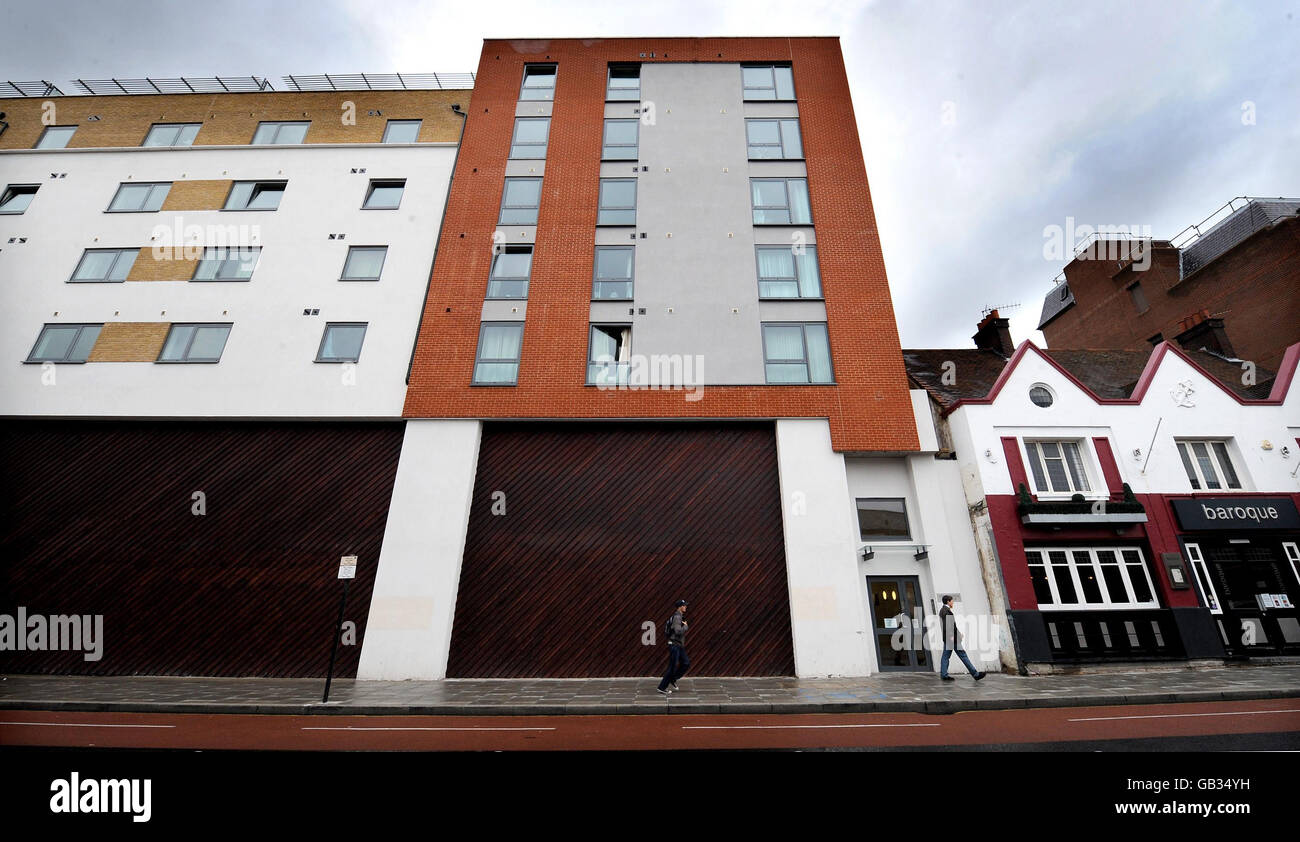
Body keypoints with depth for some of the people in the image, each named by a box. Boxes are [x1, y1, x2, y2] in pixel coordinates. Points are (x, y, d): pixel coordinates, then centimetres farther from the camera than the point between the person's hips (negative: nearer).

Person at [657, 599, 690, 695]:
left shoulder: (680, 616, 12)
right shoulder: (677, 617, -19)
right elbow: (678, 631, -28)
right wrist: (685, 626, -13)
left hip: (679, 645, 10)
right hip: (674, 645, -10)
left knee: (686, 663, 9)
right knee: (672, 667, -3)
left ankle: (672, 680, 20)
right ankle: (662, 688, 8)